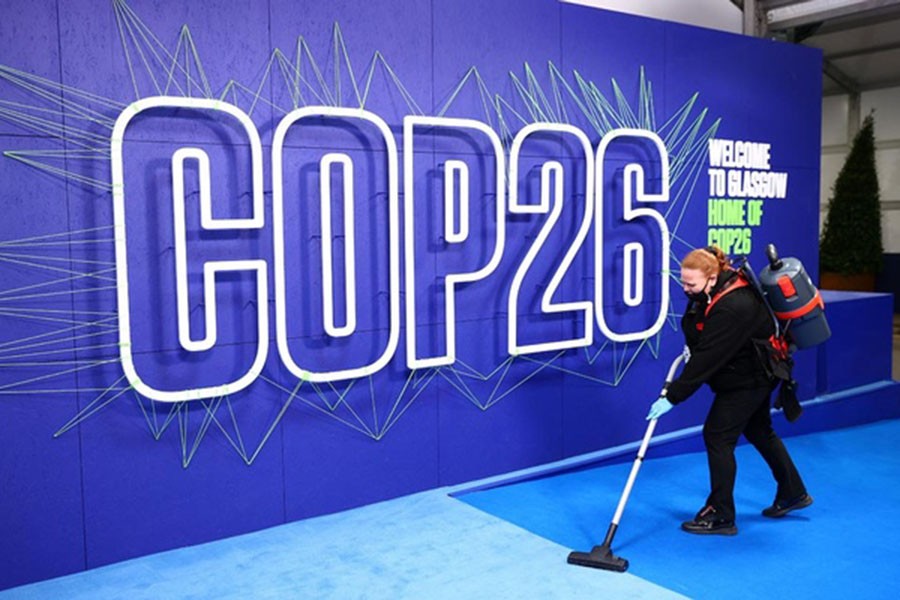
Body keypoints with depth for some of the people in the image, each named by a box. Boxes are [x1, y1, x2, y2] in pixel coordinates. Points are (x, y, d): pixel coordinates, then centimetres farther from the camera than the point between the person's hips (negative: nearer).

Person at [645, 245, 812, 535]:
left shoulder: (731, 308, -34)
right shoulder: (714, 289, -4)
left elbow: (707, 359, -34)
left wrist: (672, 397, -31)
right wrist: (692, 346, 3)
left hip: (748, 379, -10)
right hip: (756, 373, 10)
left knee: (717, 435, -8)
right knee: (759, 431, 22)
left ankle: (721, 516, 2)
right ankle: (793, 493, 40)